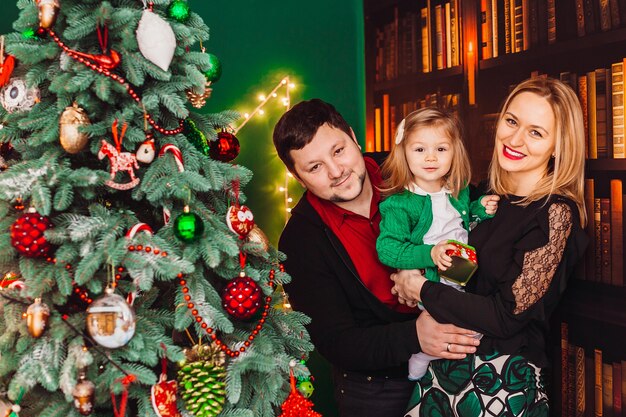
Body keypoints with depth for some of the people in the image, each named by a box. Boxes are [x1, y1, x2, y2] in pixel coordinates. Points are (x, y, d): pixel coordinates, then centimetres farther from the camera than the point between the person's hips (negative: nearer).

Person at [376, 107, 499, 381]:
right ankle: (417, 369, 15)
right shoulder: (399, 204, -18)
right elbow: (386, 248, -26)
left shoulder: (458, 191, 3)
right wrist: (428, 255, -37)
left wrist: (481, 209, 2)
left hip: (464, 278, 6)